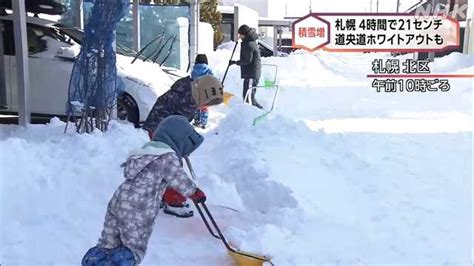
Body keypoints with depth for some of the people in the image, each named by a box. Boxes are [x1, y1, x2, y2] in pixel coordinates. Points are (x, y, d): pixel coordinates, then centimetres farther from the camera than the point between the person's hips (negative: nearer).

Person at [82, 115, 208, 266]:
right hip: (138, 211, -8)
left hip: (118, 201, 8)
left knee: (109, 243, 17)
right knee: (135, 248, 4)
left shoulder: (146, 150, 20)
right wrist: (195, 192, 10)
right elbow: (179, 180, -7)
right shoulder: (168, 157, -7)